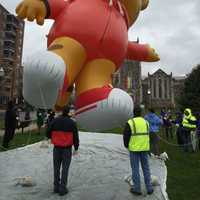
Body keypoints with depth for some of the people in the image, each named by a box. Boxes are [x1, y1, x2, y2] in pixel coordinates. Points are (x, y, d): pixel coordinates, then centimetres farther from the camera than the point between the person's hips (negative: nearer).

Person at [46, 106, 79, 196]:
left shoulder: (55, 121, -4)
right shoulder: (72, 122, -9)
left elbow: (48, 133, 0)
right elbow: (75, 136, -8)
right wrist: (76, 148, 3)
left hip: (57, 148, 3)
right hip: (67, 149, -2)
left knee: (56, 167, 15)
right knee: (65, 168, 7)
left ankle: (56, 187, 25)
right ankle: (62, 188, 13)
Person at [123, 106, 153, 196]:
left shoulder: (130, 123, -11)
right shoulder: (145, 122, 5)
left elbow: (126, 136, -9)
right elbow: (147, 135, 12)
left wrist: (127, 145, 9)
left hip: (134, 148, -4)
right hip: (145, 148, 5)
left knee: (135, 168, 7)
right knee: (146, 168, 15)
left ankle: (137, 189, 16)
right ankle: (149, 188, 23)